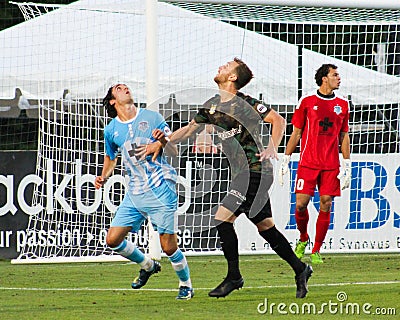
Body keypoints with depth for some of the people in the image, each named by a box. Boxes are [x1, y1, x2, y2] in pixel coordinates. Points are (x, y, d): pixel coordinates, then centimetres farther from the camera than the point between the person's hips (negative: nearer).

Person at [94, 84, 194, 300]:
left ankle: (186, 284, 15)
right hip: (134, 193, 4)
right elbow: (111, 157, 27)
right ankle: (147, 266, 24)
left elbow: (174, 151, 2)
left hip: (160, 190, -4)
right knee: (113, 240, 0)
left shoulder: (152, 118, 0)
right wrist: (104, 177, 9)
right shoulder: (111, 130, 8)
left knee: (168, 245, -8)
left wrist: (163, 141, -19)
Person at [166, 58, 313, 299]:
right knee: (265, 227, 10)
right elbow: (189, 129, 22)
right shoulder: (212, 107, 12)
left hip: (255, 171, -8)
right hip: (242, 172, 8)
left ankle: (234, 277, -4)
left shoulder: (244, 103, -12)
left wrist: (272, 148, -21)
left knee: (223, 217, -12)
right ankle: (300, 269, 18)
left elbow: (279, 120, -11)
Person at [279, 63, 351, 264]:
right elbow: (296, 133, 6)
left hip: (331, 166, 2)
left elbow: (344, 137, 14)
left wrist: (347, 166, 8)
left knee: (326, 205, -3)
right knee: (300, 204, -8)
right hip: (308, 163, -2)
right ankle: (303, 239, 20)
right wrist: (285, 160, 3)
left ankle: (316, 251, 6)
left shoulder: (342, 104, 10)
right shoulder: (307, 102, 1)